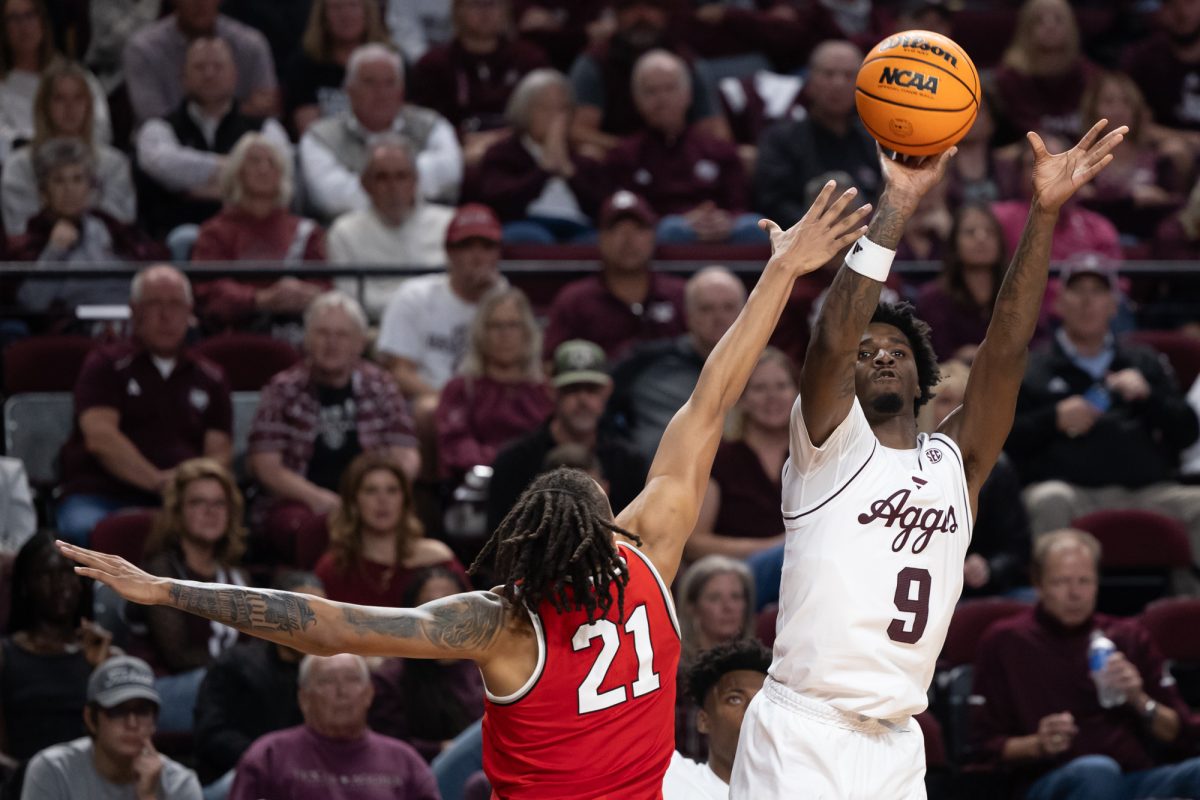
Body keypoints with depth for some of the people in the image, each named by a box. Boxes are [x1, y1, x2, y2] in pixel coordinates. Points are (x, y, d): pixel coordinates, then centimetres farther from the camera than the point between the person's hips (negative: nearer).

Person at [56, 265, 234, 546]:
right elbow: (100, 437, -3)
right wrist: (157, 481, -15)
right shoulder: (105, 366, 12)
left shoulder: (209, 378, 22)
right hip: (101, 494, -2)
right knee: (86, 528, -39)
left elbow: (220, 452, 13)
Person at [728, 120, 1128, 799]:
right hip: (800, 735, -5)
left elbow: (1007, 347, 4)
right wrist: (896, 207, -20)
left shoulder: (955, 463, 14)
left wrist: (1045, 212, -5)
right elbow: (833, 337, -15)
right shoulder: (829, 444, 3)